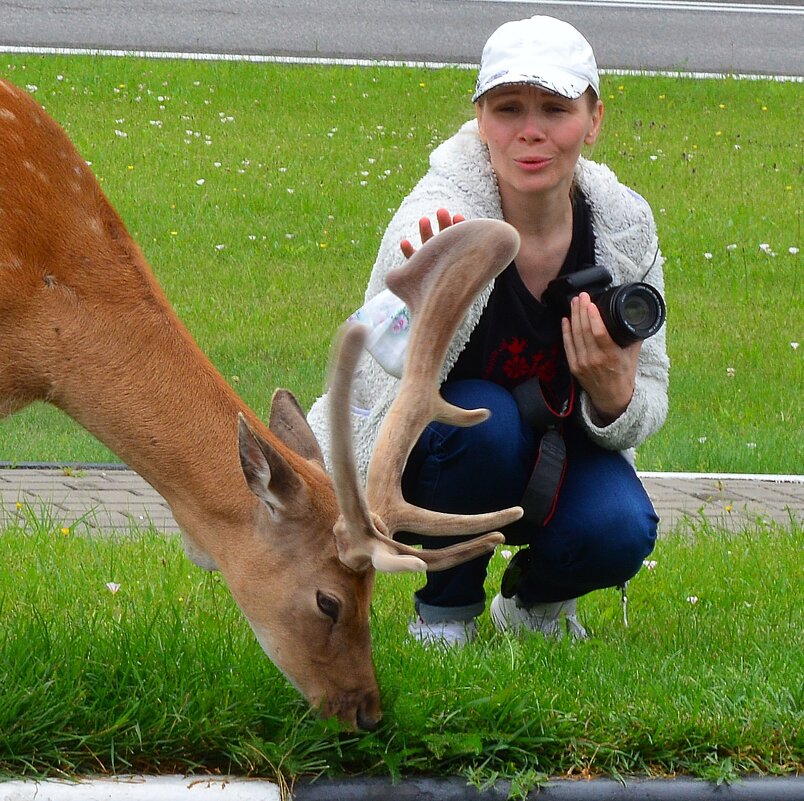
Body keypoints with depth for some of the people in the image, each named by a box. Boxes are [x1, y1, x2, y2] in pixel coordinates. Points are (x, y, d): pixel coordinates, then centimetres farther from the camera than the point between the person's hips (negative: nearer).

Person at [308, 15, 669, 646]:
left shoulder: (626, 226, -14)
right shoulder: (436, 226, -28)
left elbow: (649, 398, -4)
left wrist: (615, 397, -29)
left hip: (557, 455, 3)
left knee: (619, 532, -27)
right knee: (483, 418, -35)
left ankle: (535, 599, 9)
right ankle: (445, 611, -8)